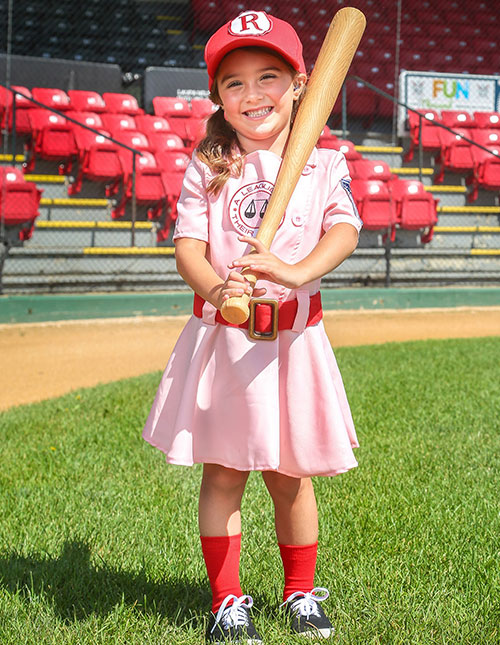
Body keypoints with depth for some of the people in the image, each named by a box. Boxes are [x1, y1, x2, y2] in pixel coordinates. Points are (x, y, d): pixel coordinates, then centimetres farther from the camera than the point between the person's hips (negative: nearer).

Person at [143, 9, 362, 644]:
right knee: (222, 472, 3)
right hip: (220, 335, 0)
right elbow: (188, 244, -7)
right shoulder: (206, 168, 1)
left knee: (291, 474, 9)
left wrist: (296, 271, -33)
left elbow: (344, 231, -13)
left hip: (293, 337, 0)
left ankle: (301, 593, 27)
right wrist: (214, 287, -30)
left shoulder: (324, 165, 1)